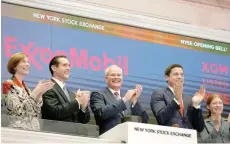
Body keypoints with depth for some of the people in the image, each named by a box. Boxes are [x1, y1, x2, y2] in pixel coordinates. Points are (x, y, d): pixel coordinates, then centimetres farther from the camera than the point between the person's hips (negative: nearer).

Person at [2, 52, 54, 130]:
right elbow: (19, 111, -19)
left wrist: (40, 93, -3)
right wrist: (36, 92, -19)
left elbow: (36, 114, 8)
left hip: (34, 128, 7)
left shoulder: (25, 87, 15)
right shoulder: (8, 85, -6)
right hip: (19, 129, -7)